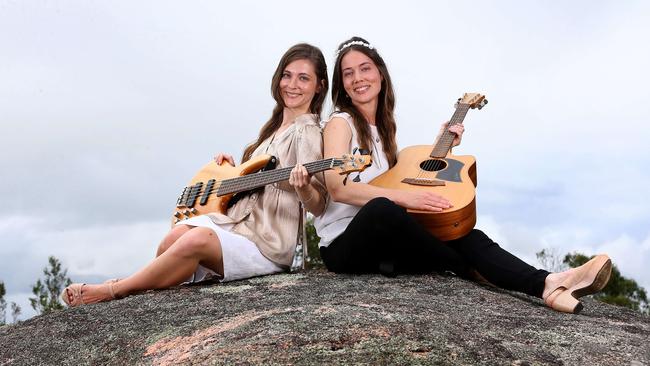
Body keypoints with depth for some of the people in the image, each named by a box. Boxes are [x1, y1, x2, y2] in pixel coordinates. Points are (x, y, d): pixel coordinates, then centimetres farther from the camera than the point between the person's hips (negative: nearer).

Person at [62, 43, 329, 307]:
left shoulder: (307, 133, -7)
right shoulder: (275, 126, 18)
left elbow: (317, 206, -15)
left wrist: (304, 188, -37)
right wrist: (231, 168, 10)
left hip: (267, 245, -7)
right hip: (234, 219, 7)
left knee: (197, 239, -32)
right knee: (176, 236, -23)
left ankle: (111, 291, -17)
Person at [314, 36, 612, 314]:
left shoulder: (384, 126, 18)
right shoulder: (341, 123, -4)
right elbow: (338, 188, -18)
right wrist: (404, 198, -27)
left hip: (384, 242, 6)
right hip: (344, 244, -6)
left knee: (467, 236, -18)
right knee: (381, 209, -39)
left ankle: (547, 284, -43)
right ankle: (472, 271, -19)